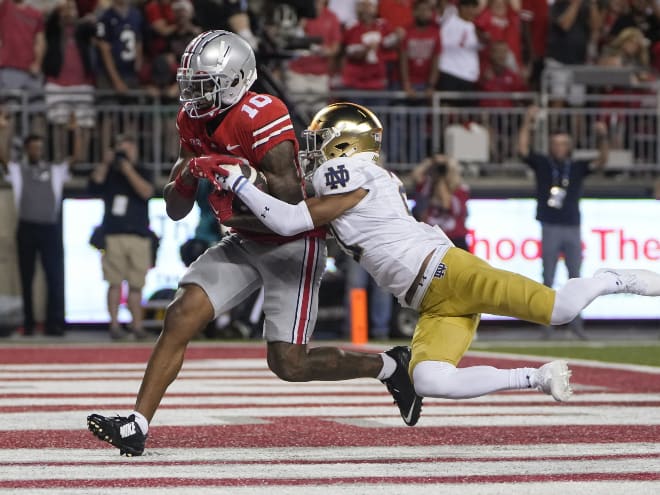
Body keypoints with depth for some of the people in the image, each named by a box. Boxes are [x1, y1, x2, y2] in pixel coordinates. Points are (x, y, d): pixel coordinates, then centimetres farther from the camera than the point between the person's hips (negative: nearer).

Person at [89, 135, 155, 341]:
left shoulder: (141, 173, 10)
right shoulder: (109, 173, 12)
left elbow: (146, 191, -8)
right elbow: (94, 185, -4)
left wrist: (128, 169, -13)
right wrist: (105, 164, -11)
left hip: (139, 236, 0)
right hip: (113, 235, 0)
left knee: (136, 284, 1)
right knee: (115, 283, -5)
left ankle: (137, 325, 8)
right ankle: (114, 325, -4)